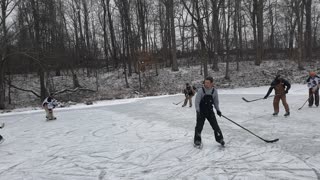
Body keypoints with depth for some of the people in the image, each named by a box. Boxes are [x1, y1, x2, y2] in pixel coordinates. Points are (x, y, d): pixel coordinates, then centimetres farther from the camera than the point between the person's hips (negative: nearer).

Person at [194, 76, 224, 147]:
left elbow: (216, 101, 10)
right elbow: (197, 101, -13)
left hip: (210, 111, 3)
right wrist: (198, 111, -23)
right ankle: (197, 140, 16)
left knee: (215, 125, 4)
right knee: (199, 126, -2)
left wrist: (218, 110, 5)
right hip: (201, 112, -2)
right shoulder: (200, 90, -14)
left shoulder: (214, 91, -3)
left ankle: (219, 138, 24)